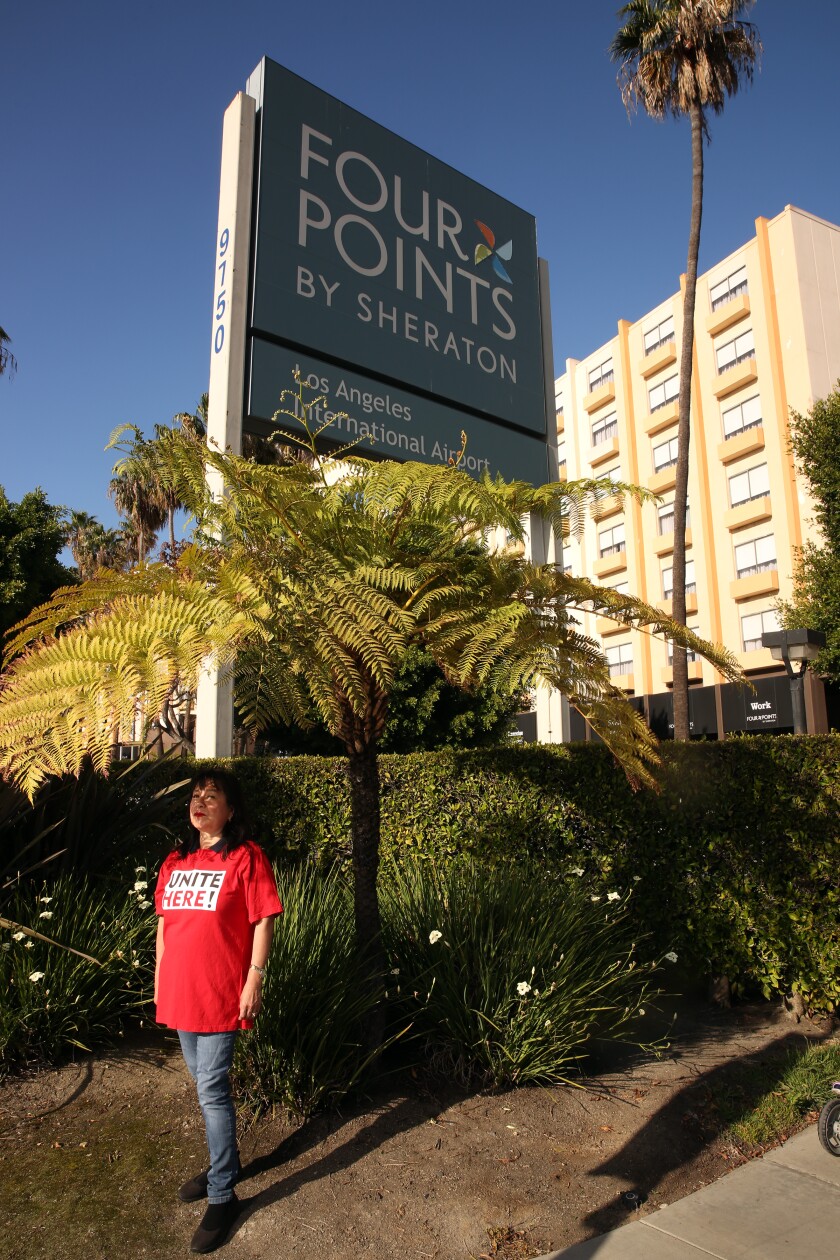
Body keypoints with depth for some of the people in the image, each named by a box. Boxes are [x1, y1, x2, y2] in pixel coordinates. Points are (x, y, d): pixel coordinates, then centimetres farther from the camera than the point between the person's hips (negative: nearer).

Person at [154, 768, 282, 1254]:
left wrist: (254, 980, -15)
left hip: (220, 995, -6)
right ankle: (225, 1162, 39)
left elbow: (263, 922, -13)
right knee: (206, 1085, 19)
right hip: (179, 993, 6)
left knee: (212, 1091, -1)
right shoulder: (175, 862, 7)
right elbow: (164, 923, 14)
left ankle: (223, 1195, 16)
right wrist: (160, 979, 14)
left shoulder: (246, 857, -12)